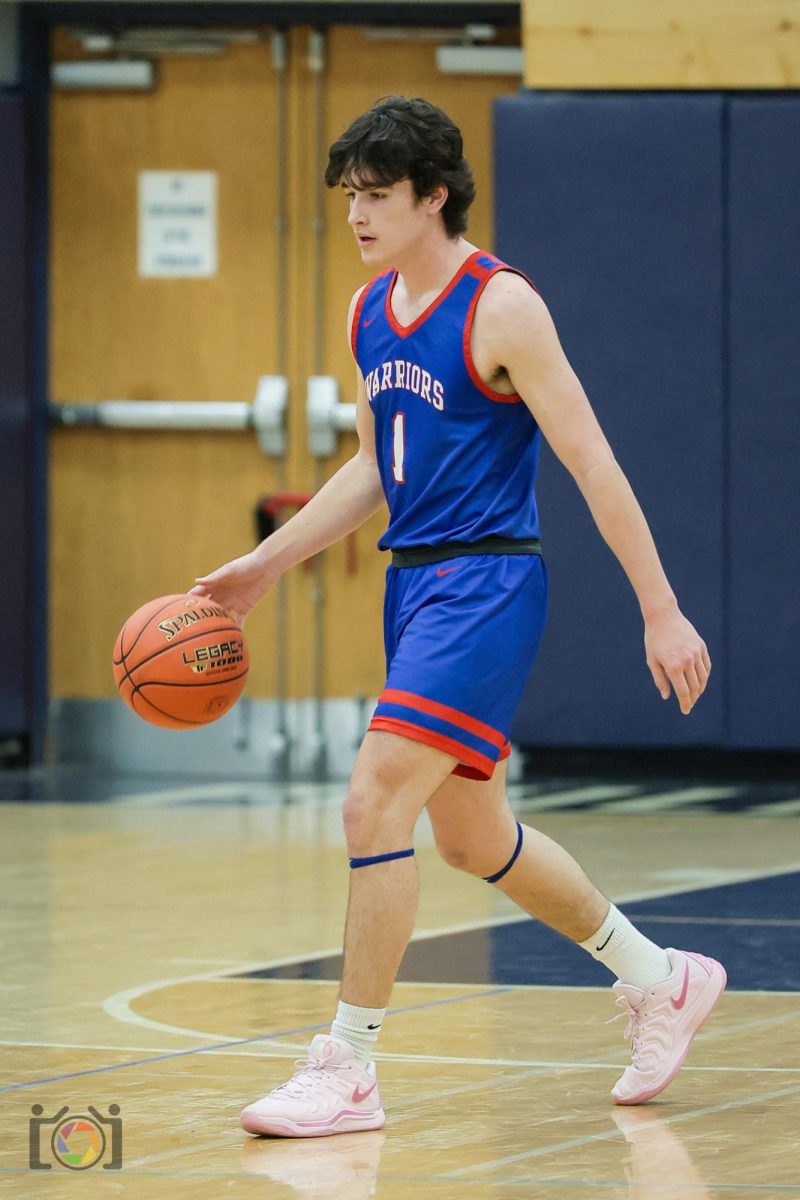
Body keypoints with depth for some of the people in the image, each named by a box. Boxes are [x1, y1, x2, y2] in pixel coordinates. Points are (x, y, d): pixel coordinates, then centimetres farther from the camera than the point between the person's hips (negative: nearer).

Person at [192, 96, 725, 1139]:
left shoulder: (500, 306, -14)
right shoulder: (369, 311, 10)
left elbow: (593, 465, -14)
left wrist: (661, 613, -15)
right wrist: (266, 564, 18)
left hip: (486, 583, -9)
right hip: (413, 582, 9)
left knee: (375, 804, -17)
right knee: (474, 837, 17)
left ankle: (347, 1071, -9)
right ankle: (661, 982, 35)